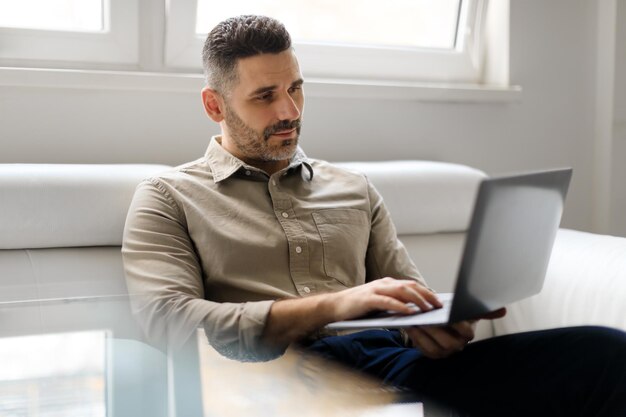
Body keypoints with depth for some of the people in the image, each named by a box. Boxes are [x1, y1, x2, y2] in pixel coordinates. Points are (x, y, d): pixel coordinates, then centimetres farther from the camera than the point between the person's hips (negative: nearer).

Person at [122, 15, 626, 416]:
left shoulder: (355, 189, 24)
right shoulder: (169, 198, 11)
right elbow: (168, 321, -5)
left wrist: (437, 323, -5)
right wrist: (332, 305, -15)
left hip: (390, 362, 5)